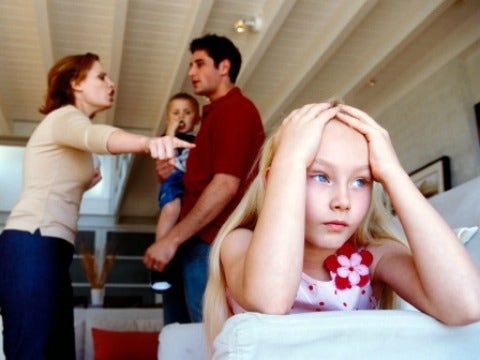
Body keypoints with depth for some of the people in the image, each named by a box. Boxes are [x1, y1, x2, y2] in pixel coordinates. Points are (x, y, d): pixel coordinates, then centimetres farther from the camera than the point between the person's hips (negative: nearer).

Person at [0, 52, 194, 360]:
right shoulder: (65, 116, -1)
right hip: (33, 244, -10)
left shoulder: (71, 125, 29)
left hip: (51, 247, 10)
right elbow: (96, 135, -28)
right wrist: (149, 142, -48)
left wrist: (84, 183, 13)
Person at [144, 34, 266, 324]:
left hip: (211, 246, -10)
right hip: (195, 245, 10)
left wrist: (172, 239, -18)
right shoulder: (217, 113, 23)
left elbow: (226, 185, -18)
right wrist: (174, 175, 8)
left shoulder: (236, 109, -8)